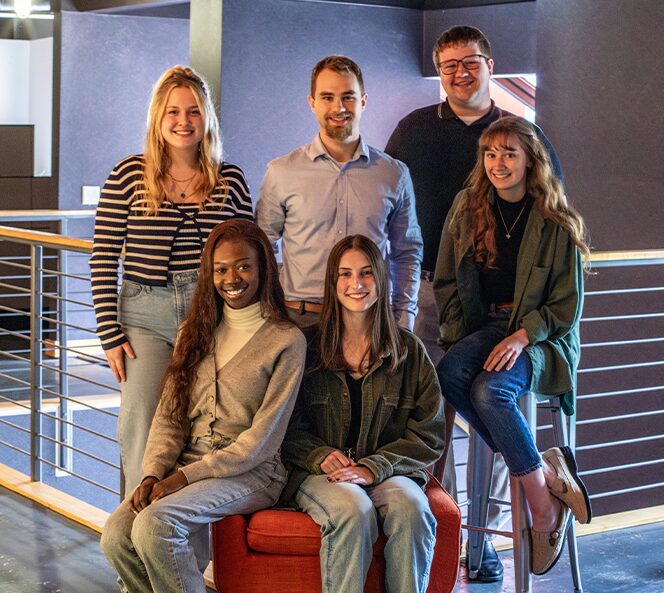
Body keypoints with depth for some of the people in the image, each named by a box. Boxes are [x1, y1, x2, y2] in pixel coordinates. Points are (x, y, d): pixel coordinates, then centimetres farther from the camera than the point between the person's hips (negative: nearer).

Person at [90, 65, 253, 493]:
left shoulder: (230, 181, 6)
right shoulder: (129, 176, 1)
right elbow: (104, 257, 2)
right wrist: (110, 333, -3)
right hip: (144, 316, -1)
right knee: (140, 425, -9)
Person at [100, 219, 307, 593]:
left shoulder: (287, 340, -5)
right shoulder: (196, 332, 14)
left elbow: (263, 439, -9)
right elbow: (169, 415, 11)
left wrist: (185, 476, -14)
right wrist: (153, 475, -8)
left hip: (251, 473, -5)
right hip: (188, 466, 5)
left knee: (156, 523, -30)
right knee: (116, 535, -21)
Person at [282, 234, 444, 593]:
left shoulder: (408, 351, 9)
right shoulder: (307, 347, 7)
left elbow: (429, 435, 5)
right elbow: (287, 428, 8)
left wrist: (374, 467, -10)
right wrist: (321, 456, -13)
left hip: (388, 471, 1)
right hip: (318, 474, -1)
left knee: (411, 508, -33)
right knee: (354, 510, -34)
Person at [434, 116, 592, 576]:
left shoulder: (556, 224, -4)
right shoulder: (467, 211, 7)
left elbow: (567, 305, -2)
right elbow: (446, 282, 13)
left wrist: (523, 336, -17)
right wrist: (461, 335, -1)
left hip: (542, 336, -4)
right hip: (485, 326, 4)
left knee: (490, 390, -32)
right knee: (450, 375, -29)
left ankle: (544, 508, -18)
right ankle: (545, 472, -23)